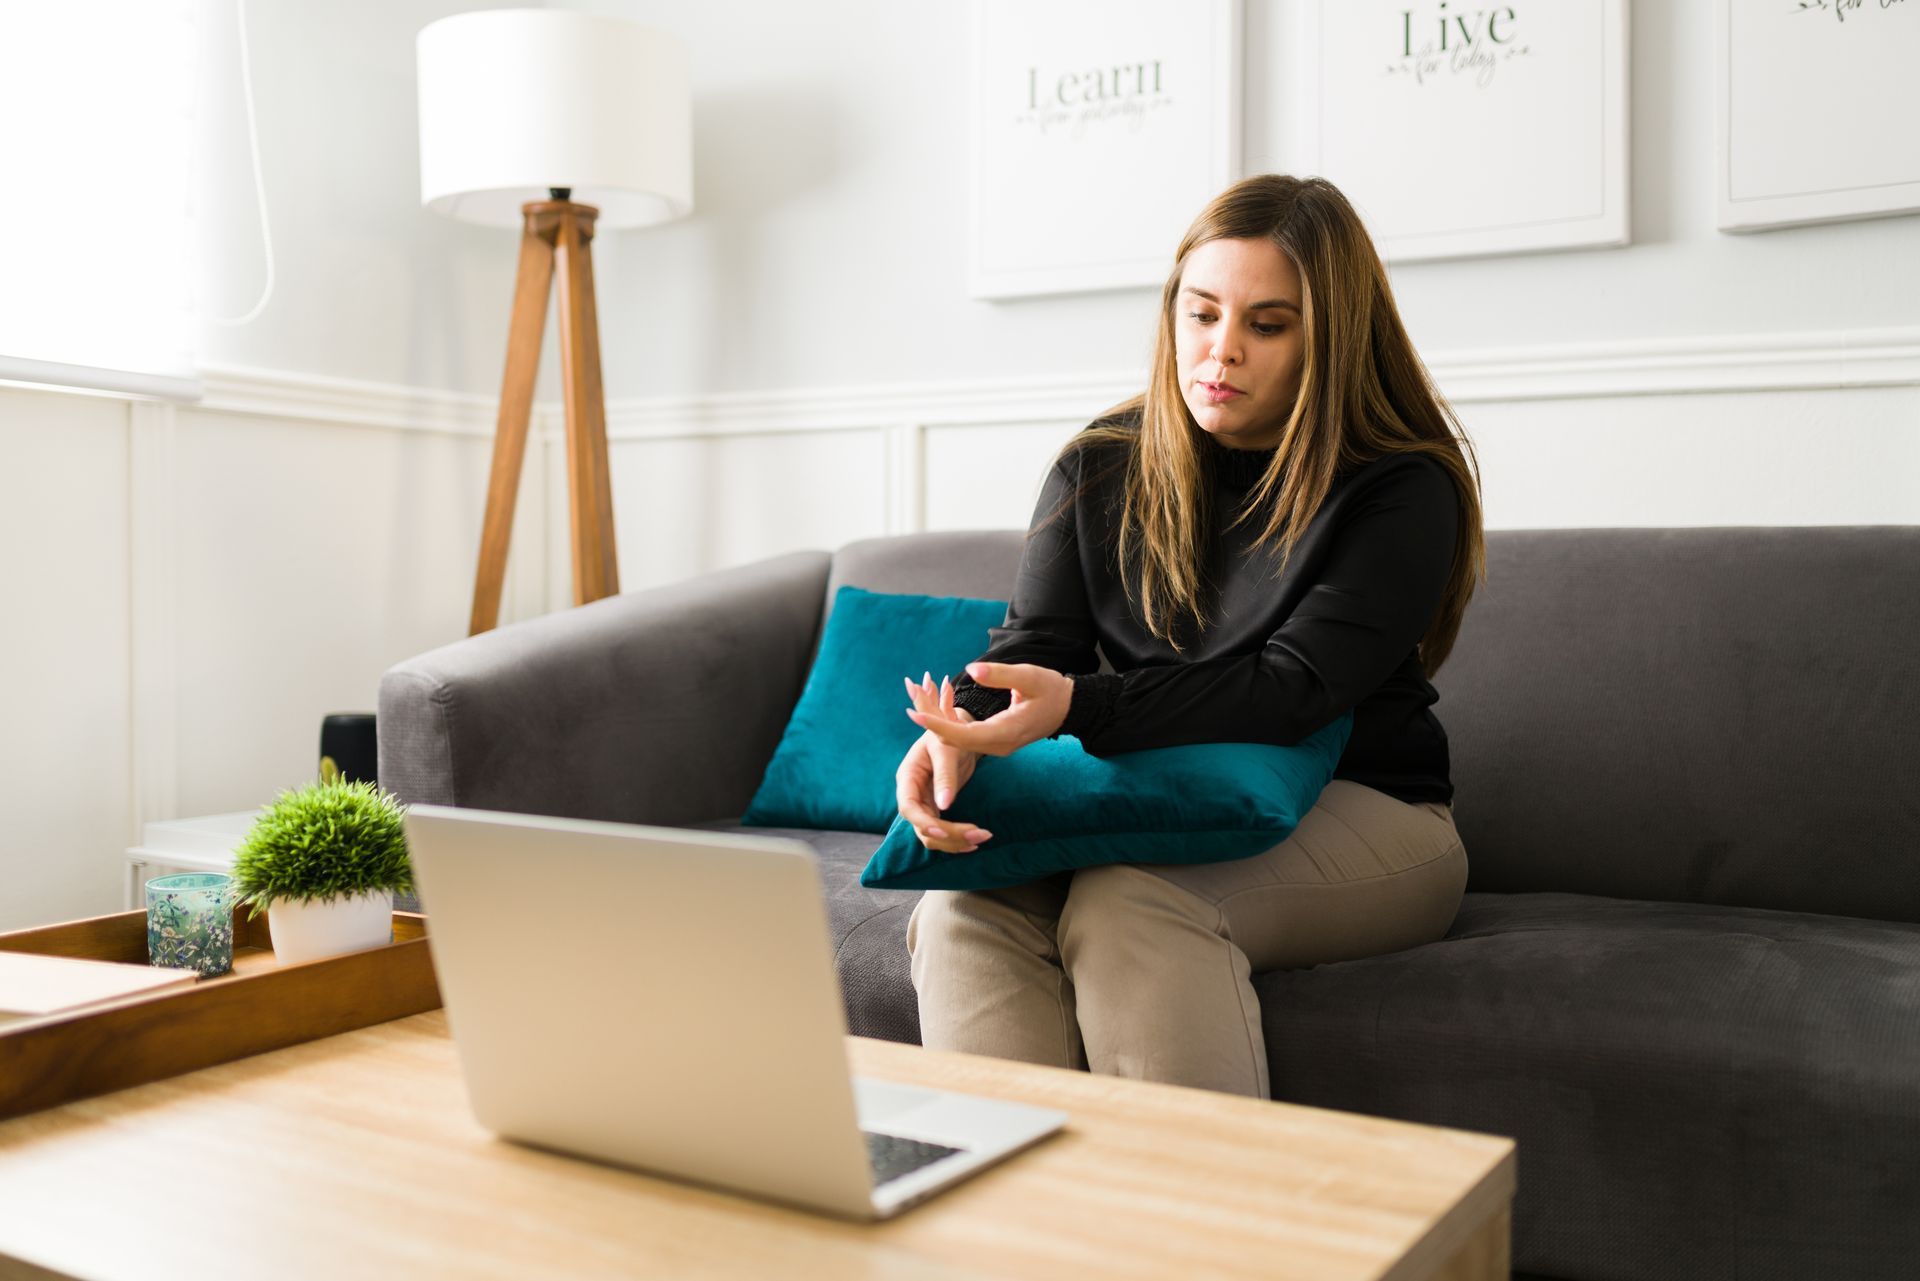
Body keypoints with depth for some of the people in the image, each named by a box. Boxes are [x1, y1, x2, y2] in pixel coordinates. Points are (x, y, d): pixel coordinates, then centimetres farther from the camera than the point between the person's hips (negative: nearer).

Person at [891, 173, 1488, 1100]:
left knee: (1132, 903, -34)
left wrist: (1078, 708, -32)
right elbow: (1035, 640, 2)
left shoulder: (1403, 491, -7)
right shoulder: (1102, 468, 8)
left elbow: (1293, 689, -18)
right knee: (966, 904, -27)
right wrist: (959, 728, -23)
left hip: (1357, 811, -3)